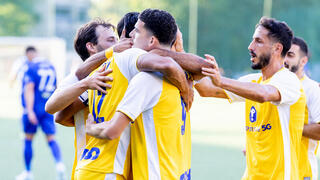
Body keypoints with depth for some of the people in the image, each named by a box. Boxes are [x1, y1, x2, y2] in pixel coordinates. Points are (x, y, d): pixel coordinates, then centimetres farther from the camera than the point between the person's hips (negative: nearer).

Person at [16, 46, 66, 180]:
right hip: (49, 109, 5)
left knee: (28, 140, 9)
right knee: (51, 139, 1)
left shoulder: (30, 68, -9)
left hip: (34, 109, -5)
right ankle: (59, 163, -25)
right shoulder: (50, 66, 11)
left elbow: (29, 90, -18)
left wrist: (30, 110, -24)